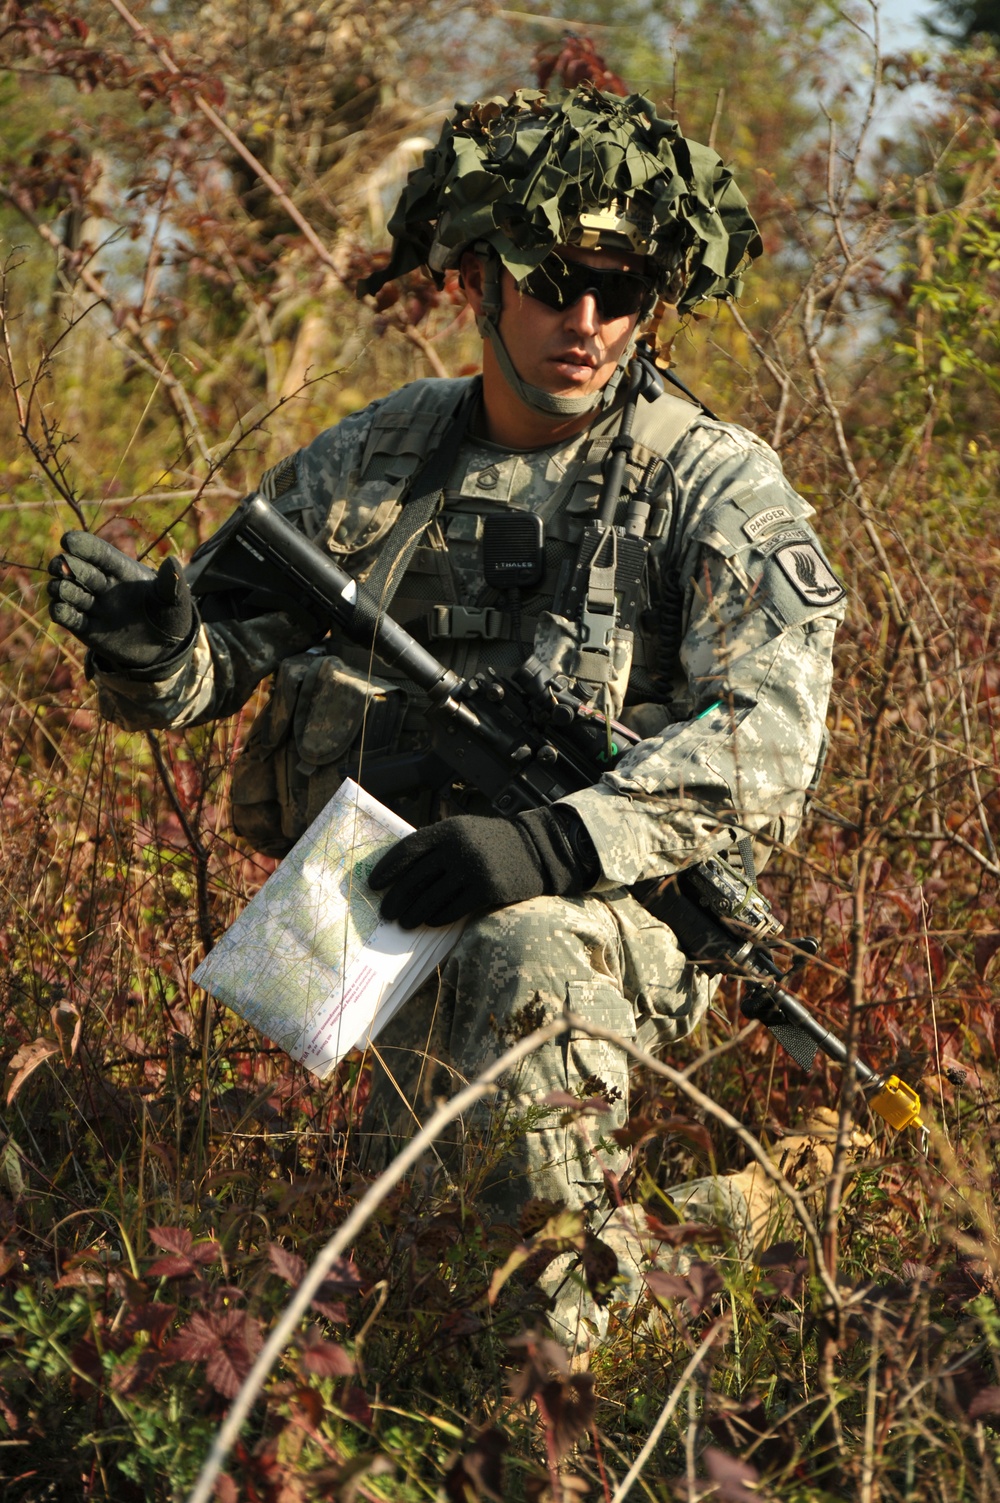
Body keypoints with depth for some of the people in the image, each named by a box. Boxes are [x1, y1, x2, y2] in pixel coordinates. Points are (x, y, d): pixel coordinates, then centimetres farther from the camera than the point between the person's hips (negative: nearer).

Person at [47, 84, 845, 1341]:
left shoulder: (714, 485, -2)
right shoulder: (375, 459, 11)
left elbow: (766, 738, -16)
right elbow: (221, 651, 15)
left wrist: (554, 841, -30)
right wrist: (152, 647, -12)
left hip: (617, 921, -3)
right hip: (383, 918, 3)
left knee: (527, 954, -38)